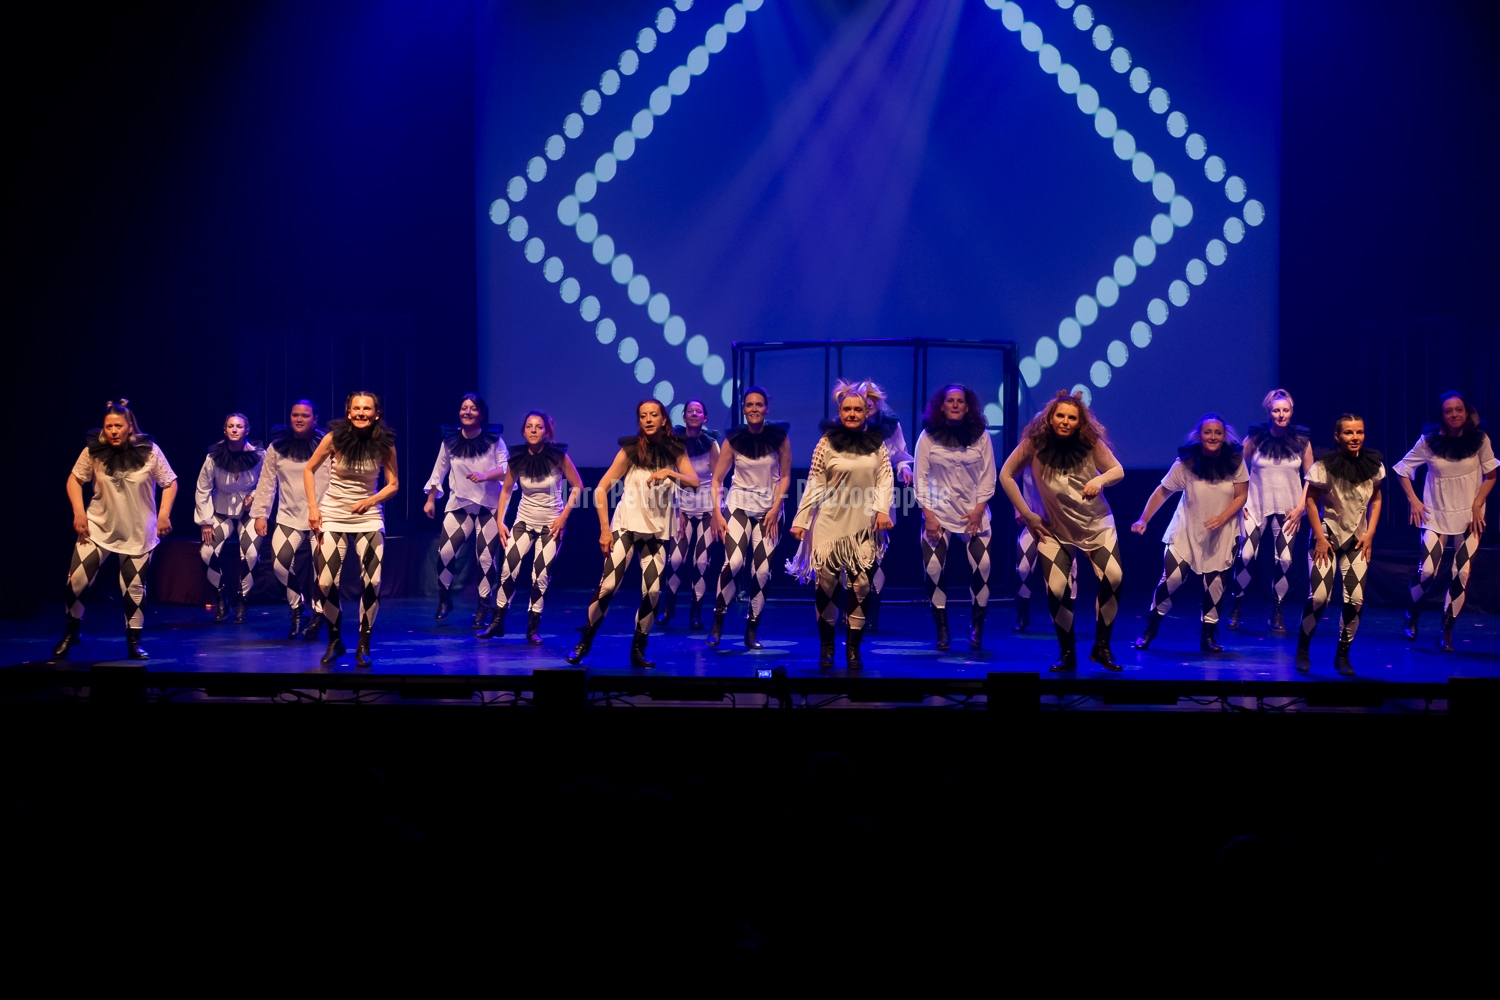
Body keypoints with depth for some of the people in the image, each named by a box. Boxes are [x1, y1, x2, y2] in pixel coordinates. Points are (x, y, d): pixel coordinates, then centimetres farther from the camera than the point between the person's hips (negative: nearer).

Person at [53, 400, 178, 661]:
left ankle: (134, 643, 19)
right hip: (99, 526, 1)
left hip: (138, 532, 0)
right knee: (76, 579, -7)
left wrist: (164, 515, -13)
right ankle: (71, 633, 16)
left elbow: (170, 483, -3)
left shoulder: (149, 451, -13)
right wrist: (78, 512, -10)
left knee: (134, 587, 4)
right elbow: (75, 479, 1)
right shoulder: (93, 451, -11)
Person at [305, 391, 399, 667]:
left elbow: (394, 484, -3)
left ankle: (363, 645, 7)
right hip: (333, 515, 0)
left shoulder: (384, 445, -9)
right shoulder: (335, 437, -12)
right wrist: (312, 506, -8)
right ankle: (335, 641, 15)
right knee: (325, 582, -7)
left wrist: (371, 501, -21)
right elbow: (309, 469, 0)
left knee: (372, 582, -8)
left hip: (368, 516, 1)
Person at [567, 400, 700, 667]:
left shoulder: (675, 450, 1)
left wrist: (670, 473, -26)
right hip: (626, 525, -2)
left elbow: (695, 482, -9)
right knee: (608, 585, -11)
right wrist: (604, 529, -13)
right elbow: (601, 489, -7)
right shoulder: (631, 449, -6)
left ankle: (638, 650, 8)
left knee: (652, 591, -4)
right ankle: (585, 642, 3)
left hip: (657, 530, 3)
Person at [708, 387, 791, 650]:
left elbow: (785, 476, 2)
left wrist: (775, 509, -7)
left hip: (769, 509, 1)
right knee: (733, 562, -21)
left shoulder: (779, 436, -5)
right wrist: (717, 513, -10)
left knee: (762, 571, -3)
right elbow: (717, 479, -2)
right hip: (739, 506, -1)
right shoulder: (733, 439, -5)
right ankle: (717, 623, -7)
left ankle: (751, 631, 8)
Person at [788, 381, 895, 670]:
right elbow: (814, 484, -2)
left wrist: (883, 509, -13)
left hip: (864, 526, 1)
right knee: (826, 584, -1)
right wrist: (800, 521, -4)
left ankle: (853, 649, 4)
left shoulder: (876, 443, 4)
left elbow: (885, 478, 3)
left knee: (861, 585, -3)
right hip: (830, 522, -1)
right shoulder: (827, 442, -2)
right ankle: (826, 646, 11)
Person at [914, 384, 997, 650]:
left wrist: (978, 509, -9)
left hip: (974, 513, 0)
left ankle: (976, 629, 2)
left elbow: (988, 476, 1)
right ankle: (942, 631, 2)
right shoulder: (928, 437, -1)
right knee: (933, 570, -9)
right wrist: (928, 515, -8)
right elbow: (921, 478, -1)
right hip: (938, 514, 0)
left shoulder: (981, 436, 1)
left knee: (983, 568, -11)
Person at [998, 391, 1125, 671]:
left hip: (1097, 525, 0)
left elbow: (1118, 471, -6)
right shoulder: (1034, 443, -15)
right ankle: (1068, 654, 9)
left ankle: (1102, 648, -3)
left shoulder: (1092, 443, -14)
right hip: (1054, 529, 0)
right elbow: (1006, 474, -6)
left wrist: (1100, 480, -30)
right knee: (1057, 589, -15)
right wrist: (1026, 514, -8)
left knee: (1113, 578, -21)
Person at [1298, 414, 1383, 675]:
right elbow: (1311, 500, -9)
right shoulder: (1325, 466, -17)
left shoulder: (1373, 465, -6)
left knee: (1356, 600, -5)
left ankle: (1342, 656, 11)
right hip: (1327, 536, -3)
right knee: (1319, 596, -13)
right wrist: (1319, 538, -12)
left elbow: (1375, 499, 7)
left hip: (1357, 539, 3)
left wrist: (1369, 534, -1)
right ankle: (1302, 650, 8)